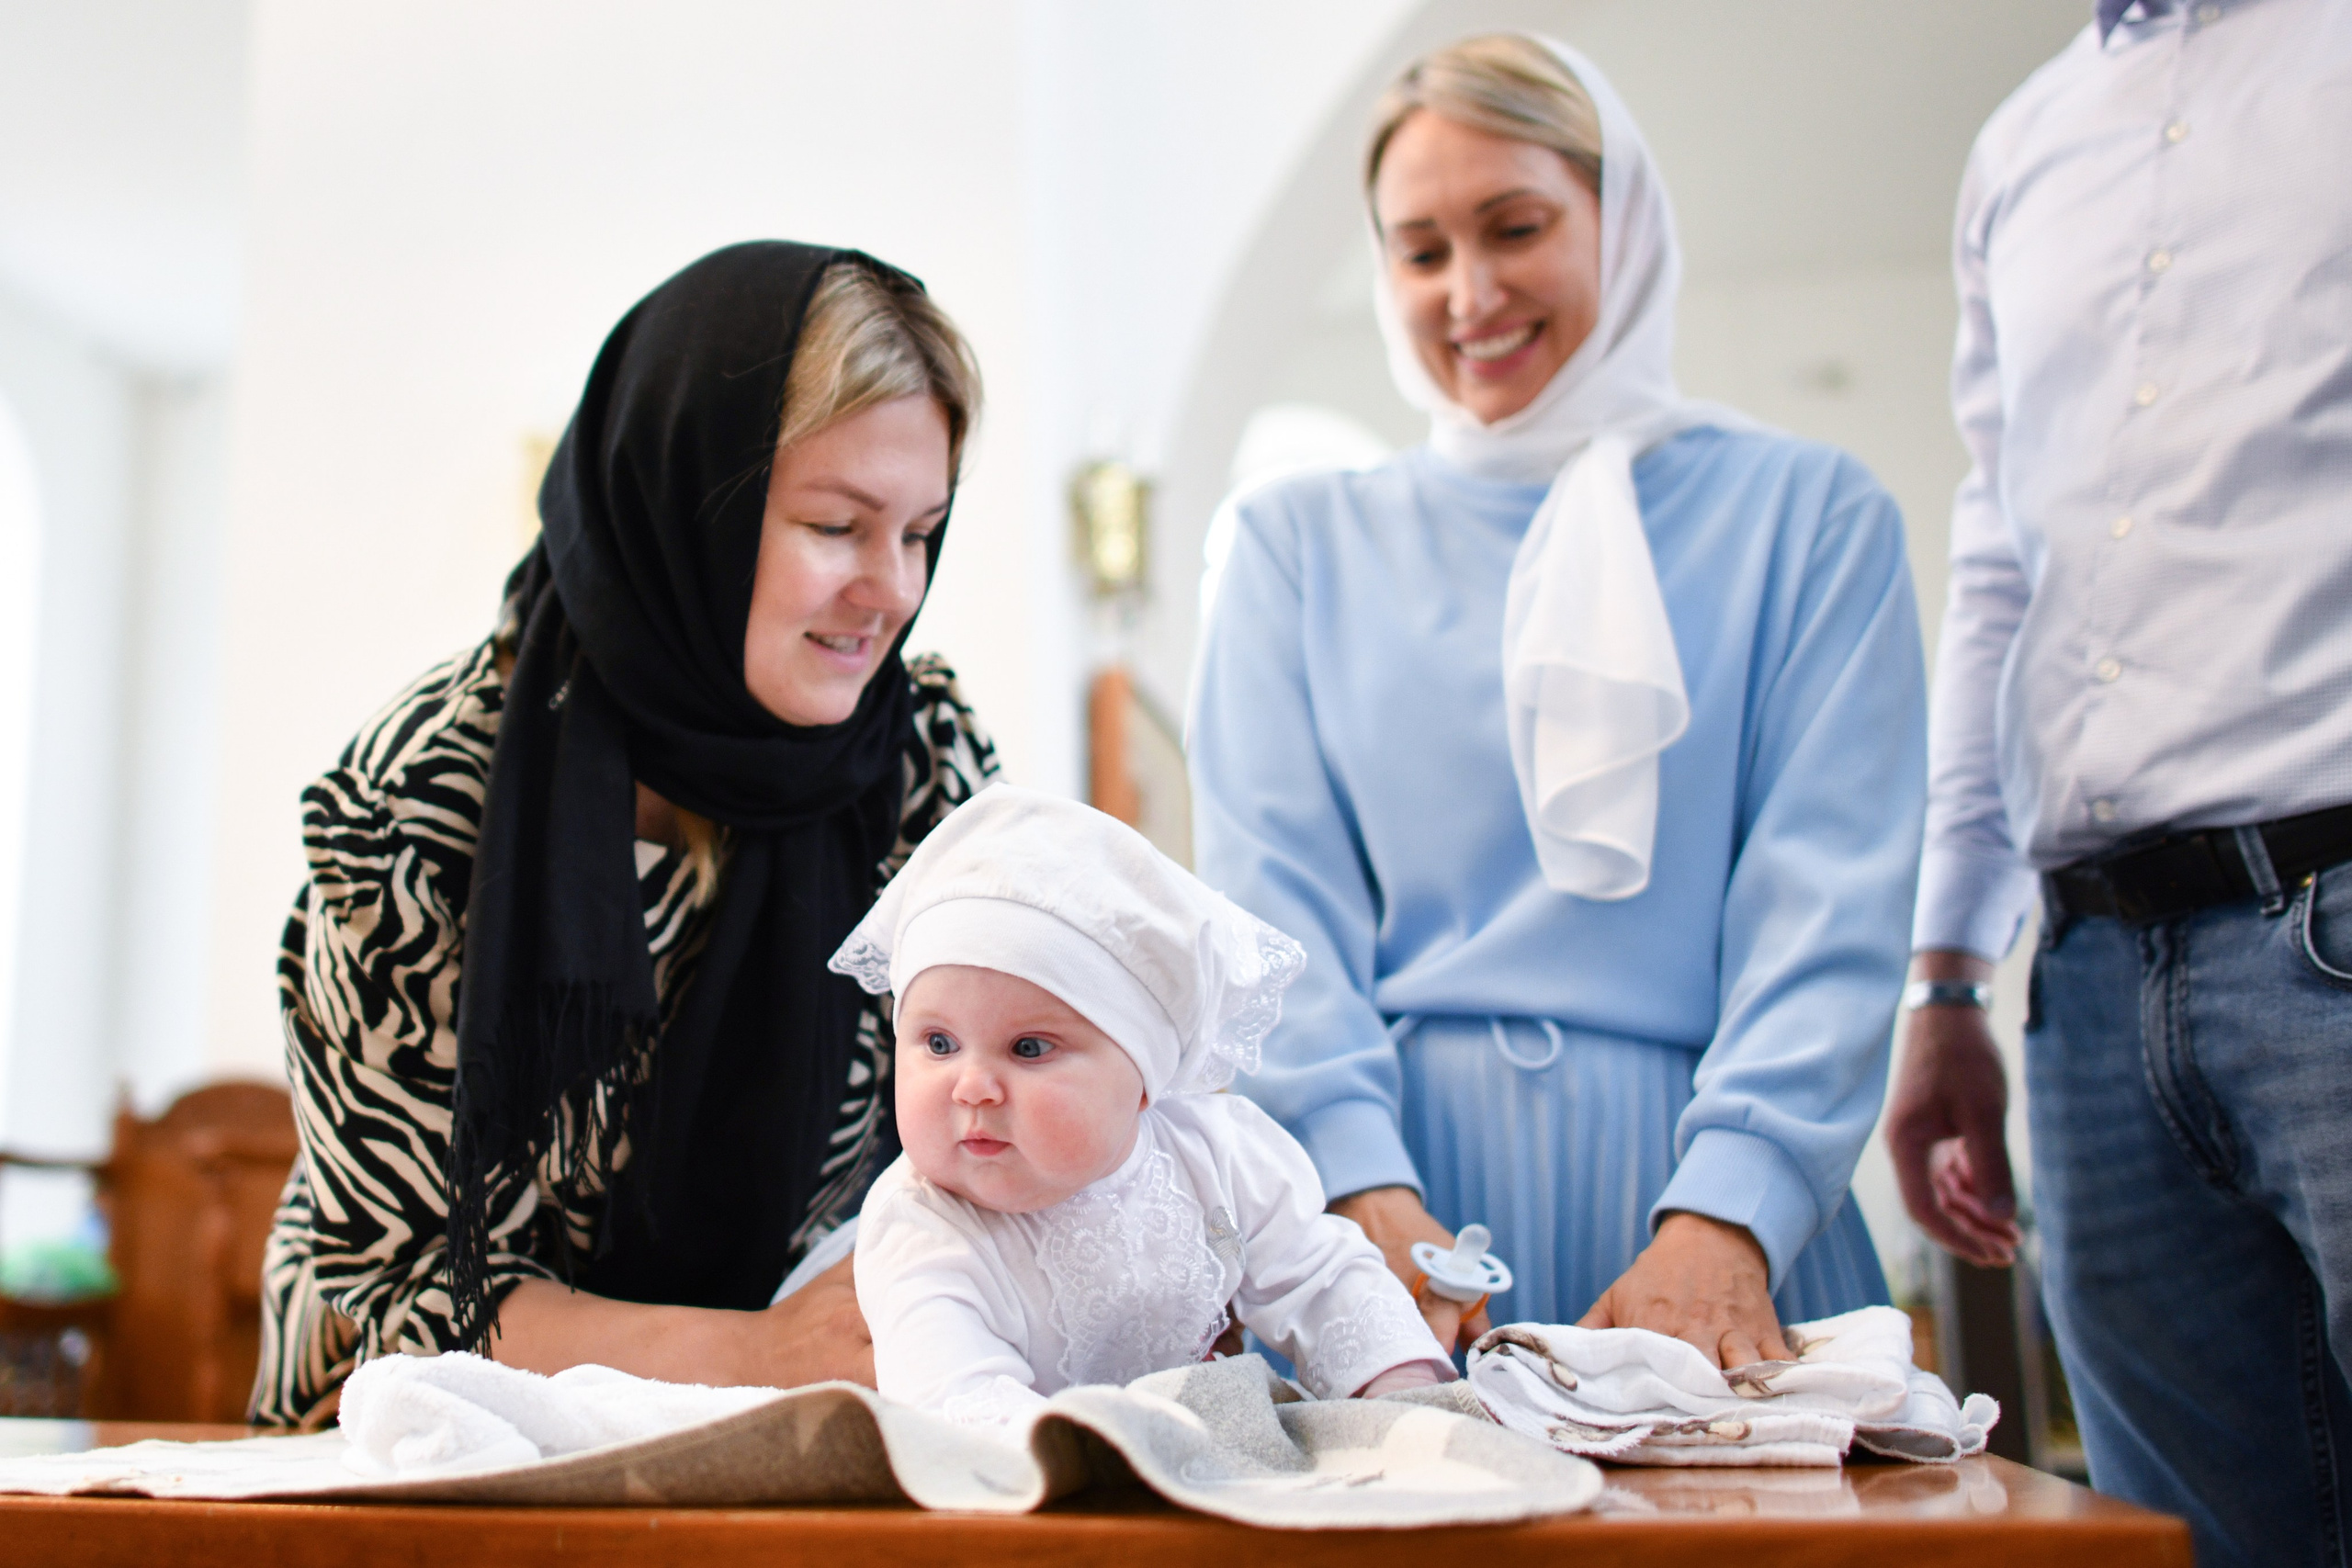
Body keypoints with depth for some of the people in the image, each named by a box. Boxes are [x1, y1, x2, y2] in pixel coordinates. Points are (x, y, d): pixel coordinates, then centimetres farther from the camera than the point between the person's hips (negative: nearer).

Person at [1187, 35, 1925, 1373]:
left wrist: (1722, 1221, -15)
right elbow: (1269, 891, 3)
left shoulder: (1809, 513, 8)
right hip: (1390, 1160, 1)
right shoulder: (1301, 541, 13)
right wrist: (1365, 1190, -13)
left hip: (1694, 1177, 0)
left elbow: (1830, 896, -1)